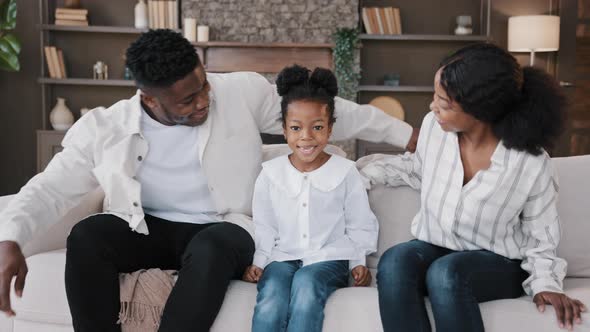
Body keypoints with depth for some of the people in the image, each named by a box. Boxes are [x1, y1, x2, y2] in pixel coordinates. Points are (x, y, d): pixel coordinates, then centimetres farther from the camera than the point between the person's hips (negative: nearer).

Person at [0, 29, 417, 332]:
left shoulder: (243, 92, -9)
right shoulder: (104, 129, -8)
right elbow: (51, 188, -3)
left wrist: (405, 134, 0)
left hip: (222, 229, -1)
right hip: (145, 229, 2)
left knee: (210, 249, -37)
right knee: (86, 237, -27)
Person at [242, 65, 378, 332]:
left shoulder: (345, 173, 3)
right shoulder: (270, 174, 6)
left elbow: (360, 225, 10)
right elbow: (263, 227, 12)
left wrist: (359, 262, 1)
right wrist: (258, 262, 2)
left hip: (329, 257, -1)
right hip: (282, 257, 2)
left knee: (306, 283, -34)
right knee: (270, 299, -29)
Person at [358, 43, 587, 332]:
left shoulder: (532, 163, -19)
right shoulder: (433, 126, -10)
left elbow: (540, 234, -2)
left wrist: (545, 282, -16)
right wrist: (356, 170, 8)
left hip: (499, 264, -3)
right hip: (435, 248, 3)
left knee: (445, 273, -38)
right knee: (394, 262, -32)